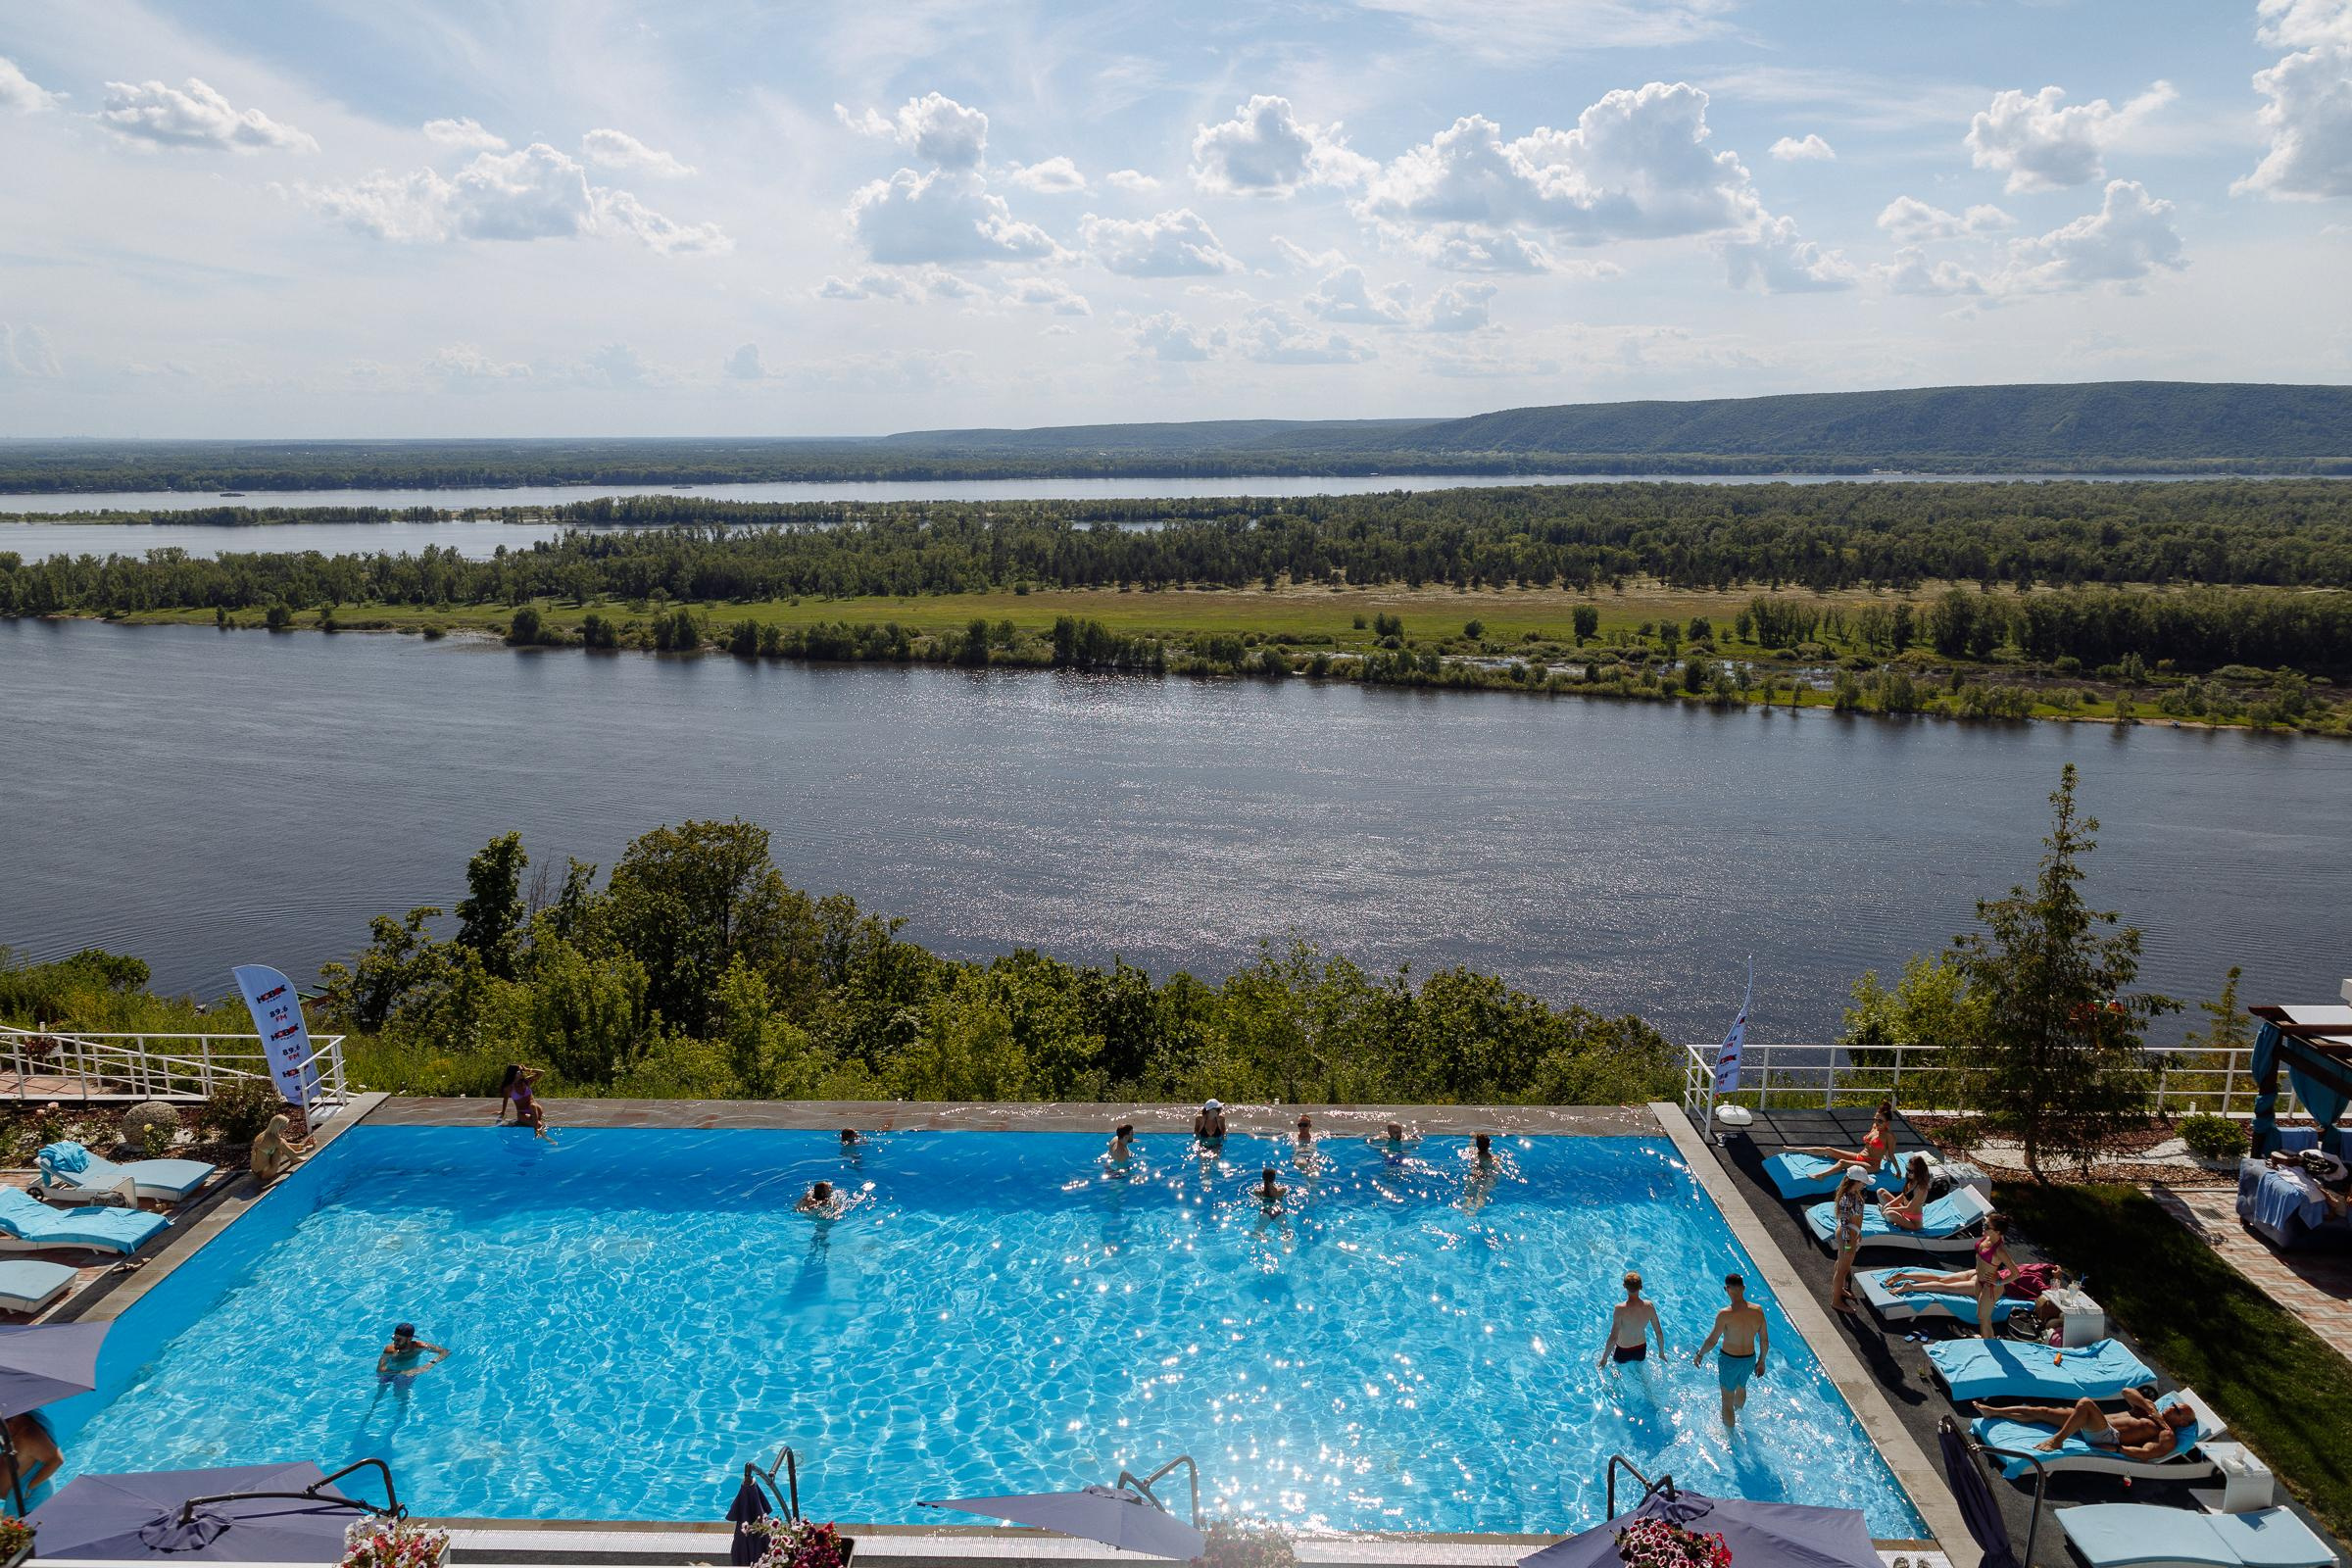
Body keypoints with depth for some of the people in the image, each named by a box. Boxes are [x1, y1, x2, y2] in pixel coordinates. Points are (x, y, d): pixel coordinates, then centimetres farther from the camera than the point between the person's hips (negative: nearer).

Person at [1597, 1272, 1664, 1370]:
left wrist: (1604, 1358, -17)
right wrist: (1661, 1352, 8)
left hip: (1623, 1352, -4)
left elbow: (1613, 1338, -30)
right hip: (1641, 1350, 4)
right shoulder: (1649, 1306, -19)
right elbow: (1659, 1332, -9)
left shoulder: (1620, 1309, -31)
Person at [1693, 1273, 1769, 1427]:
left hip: (1729, 1360, -5)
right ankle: (1738, 1413, 63)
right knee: (1741, 1388, 35)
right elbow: (1765, 1341, -3)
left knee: (1727, 1401, 14)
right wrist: (1761, 1361, 13)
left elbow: (1712, 1341, -19)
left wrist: (1700, 1355, -1)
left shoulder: (1725, 1315, -27)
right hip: (1750, 1359, 5)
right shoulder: (1758, 1311, -14)